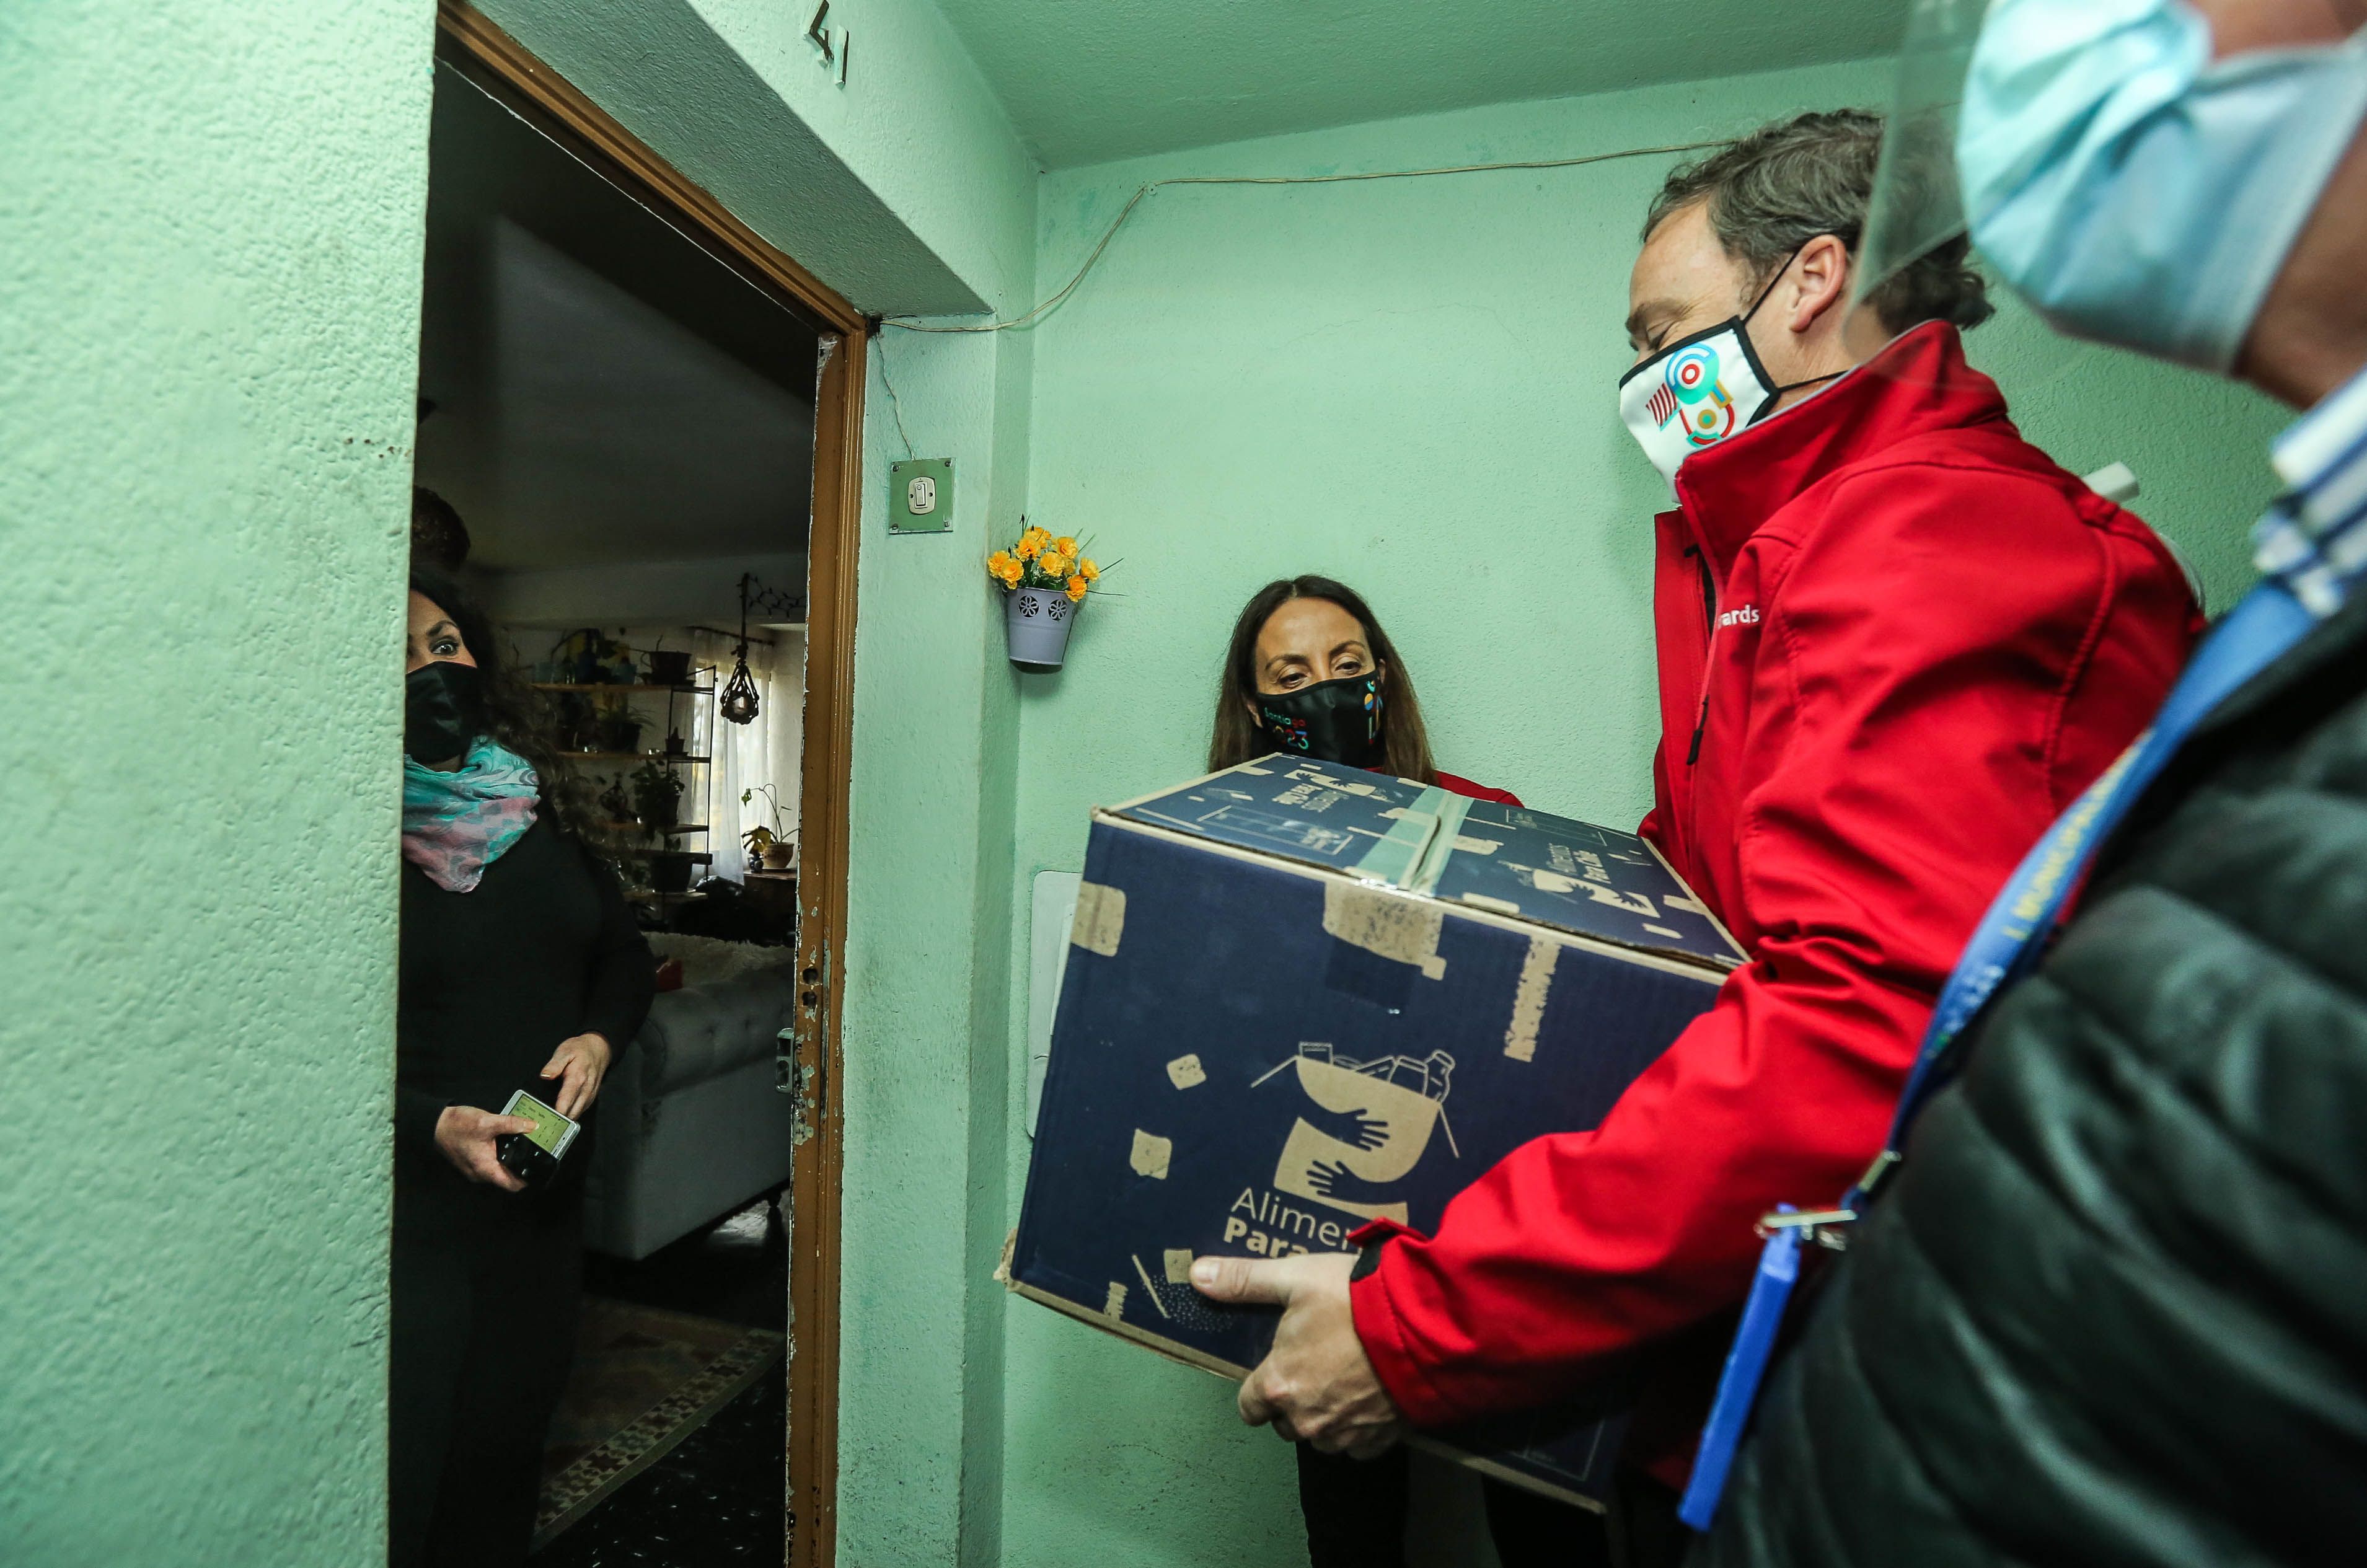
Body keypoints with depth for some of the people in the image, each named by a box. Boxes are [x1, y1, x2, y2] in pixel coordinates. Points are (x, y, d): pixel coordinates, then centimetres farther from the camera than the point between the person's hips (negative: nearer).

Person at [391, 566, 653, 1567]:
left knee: (510, 1430, 20)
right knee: (406, 1459, 6)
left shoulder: (538, 812, 4)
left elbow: (625, 952, 12)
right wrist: (432, 1123, -21)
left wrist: (599, 1037, -6)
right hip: (413, 1205, -5)